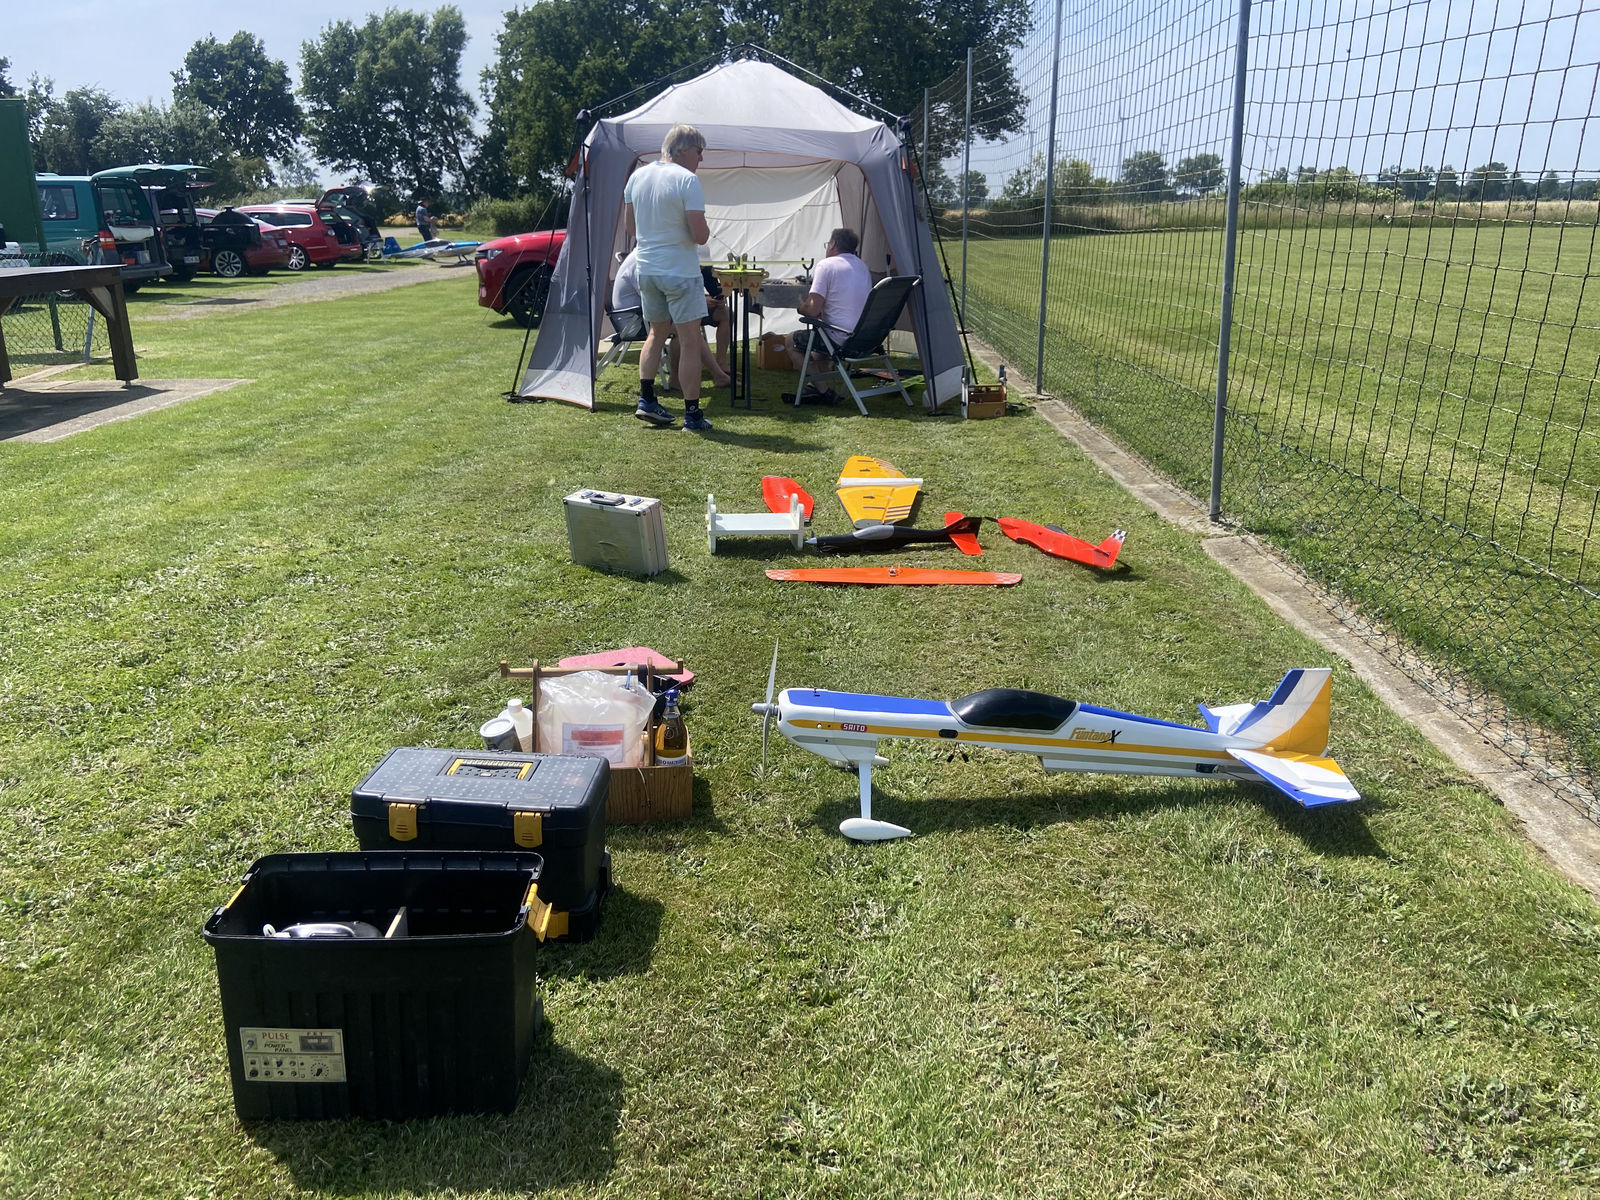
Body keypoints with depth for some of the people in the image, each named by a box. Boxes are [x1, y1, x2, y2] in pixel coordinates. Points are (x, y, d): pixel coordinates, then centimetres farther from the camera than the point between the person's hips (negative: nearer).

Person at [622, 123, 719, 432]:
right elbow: (700, 235, -18)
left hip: (646, 269, 7)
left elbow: (630, 227, 15)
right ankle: (692, 415, 0)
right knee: (691, 342, -1)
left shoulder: (637, 176, 7)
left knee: (657, 333, 21)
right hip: (680, 272, -7)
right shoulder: (687, 180, -14)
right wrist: (705, 229, 3)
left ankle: (646, 401, 19)